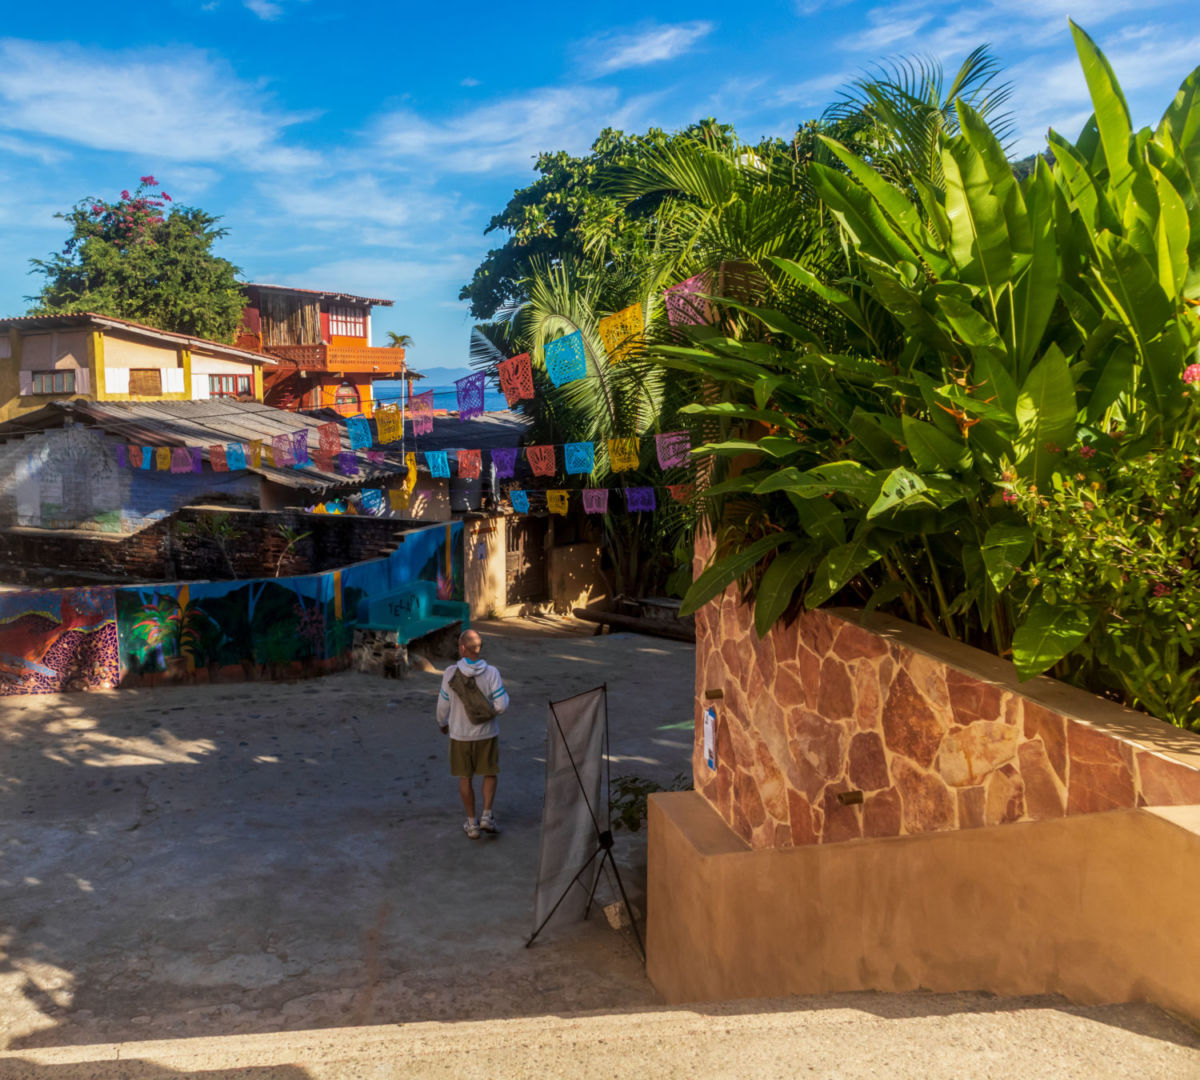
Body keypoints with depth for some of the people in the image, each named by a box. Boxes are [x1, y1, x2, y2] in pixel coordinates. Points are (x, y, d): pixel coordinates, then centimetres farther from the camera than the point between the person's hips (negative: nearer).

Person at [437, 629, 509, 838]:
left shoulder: (451, 673, -19)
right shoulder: (491, 673, -20)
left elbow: (443, 704, -7)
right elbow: (501, 706, -19)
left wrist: (442, 723, 14)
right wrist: (505, 695, 5)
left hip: (460, 733, 0)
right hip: (487, 733, 0)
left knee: (465, 777, 15)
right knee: (490, 773, 20)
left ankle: (472, 824, 21)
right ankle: (487, 816, 9)